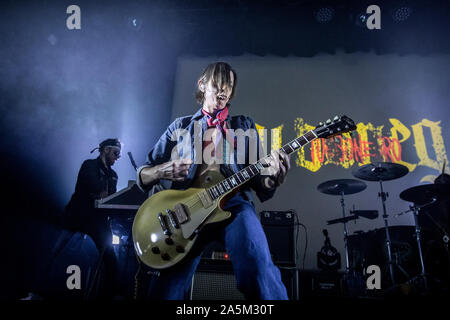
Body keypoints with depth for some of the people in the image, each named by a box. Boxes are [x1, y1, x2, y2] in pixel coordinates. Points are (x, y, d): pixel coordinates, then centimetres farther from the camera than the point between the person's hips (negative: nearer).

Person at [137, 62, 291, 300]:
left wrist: (273, 178, -10)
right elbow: (142, 176, 17)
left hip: (233, 202, 0)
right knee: (165, 291, -15)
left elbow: (259, 183, 15)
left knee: (258, 266, -31)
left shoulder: (245, 126, 21)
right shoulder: (181, 126, 20)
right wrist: (162, 171, -7)